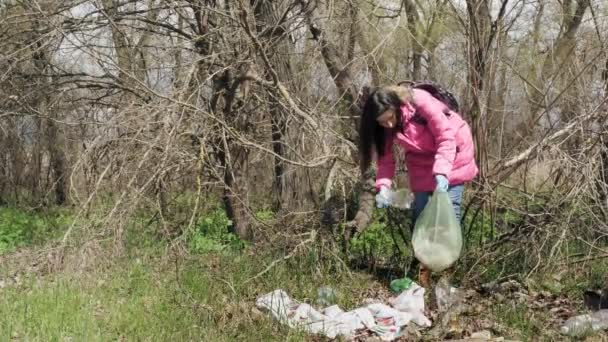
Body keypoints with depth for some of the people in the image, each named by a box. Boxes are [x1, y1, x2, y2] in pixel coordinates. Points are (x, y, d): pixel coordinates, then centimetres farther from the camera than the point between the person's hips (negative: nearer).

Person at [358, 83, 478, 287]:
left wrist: (441, 172, -39)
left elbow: (446, 137, -29)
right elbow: (385, 157, -8)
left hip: (452, 150, -5)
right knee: (420, 209, 0)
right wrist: (383, 186, -26)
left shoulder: (419, 102, -32)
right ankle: (423, 264, 6)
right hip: (422, 158, 5)